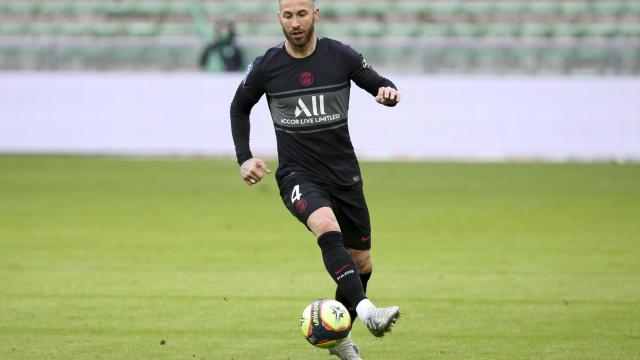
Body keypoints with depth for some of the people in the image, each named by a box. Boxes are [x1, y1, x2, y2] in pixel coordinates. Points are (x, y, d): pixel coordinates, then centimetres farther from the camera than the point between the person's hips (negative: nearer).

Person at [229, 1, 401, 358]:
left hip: (344, 174, 3)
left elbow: (379, 85, 6)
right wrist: (245, 158, 4)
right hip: (297, 176, -3)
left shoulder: (342, 56, -5)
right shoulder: (266, 67, -4)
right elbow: (240, 108, 13)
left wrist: (389, 92, -19)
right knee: (328, 228, -33)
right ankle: (367, 312, -47)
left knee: (362, 264, 9)